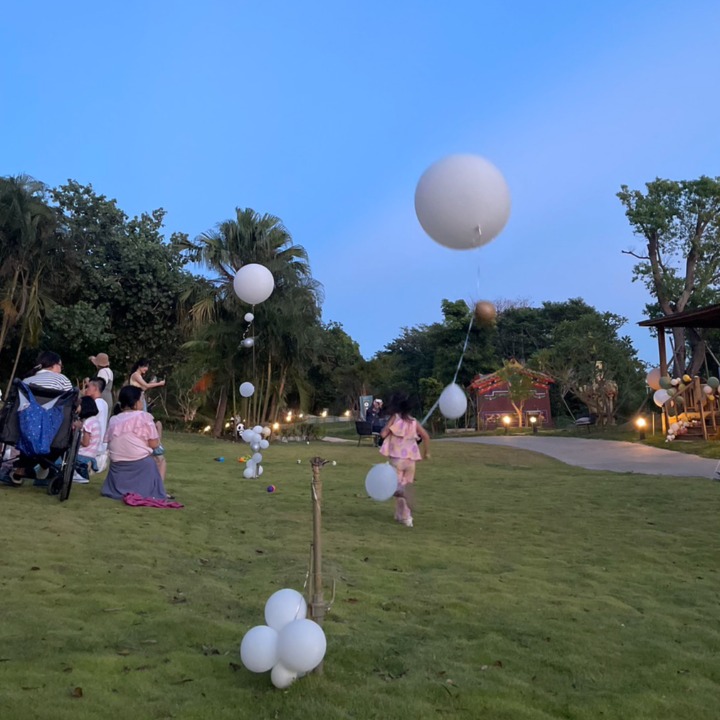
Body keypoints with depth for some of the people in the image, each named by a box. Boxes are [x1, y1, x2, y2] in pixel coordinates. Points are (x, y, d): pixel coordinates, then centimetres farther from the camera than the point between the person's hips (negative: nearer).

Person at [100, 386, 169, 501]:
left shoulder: (113, 420, 4)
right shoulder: (144, 416, -9)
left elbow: (108, 443, 4)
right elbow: (154, 444, -10)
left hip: (117, 466, 6)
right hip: (140, 465, -6)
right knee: (161, 459, 22)